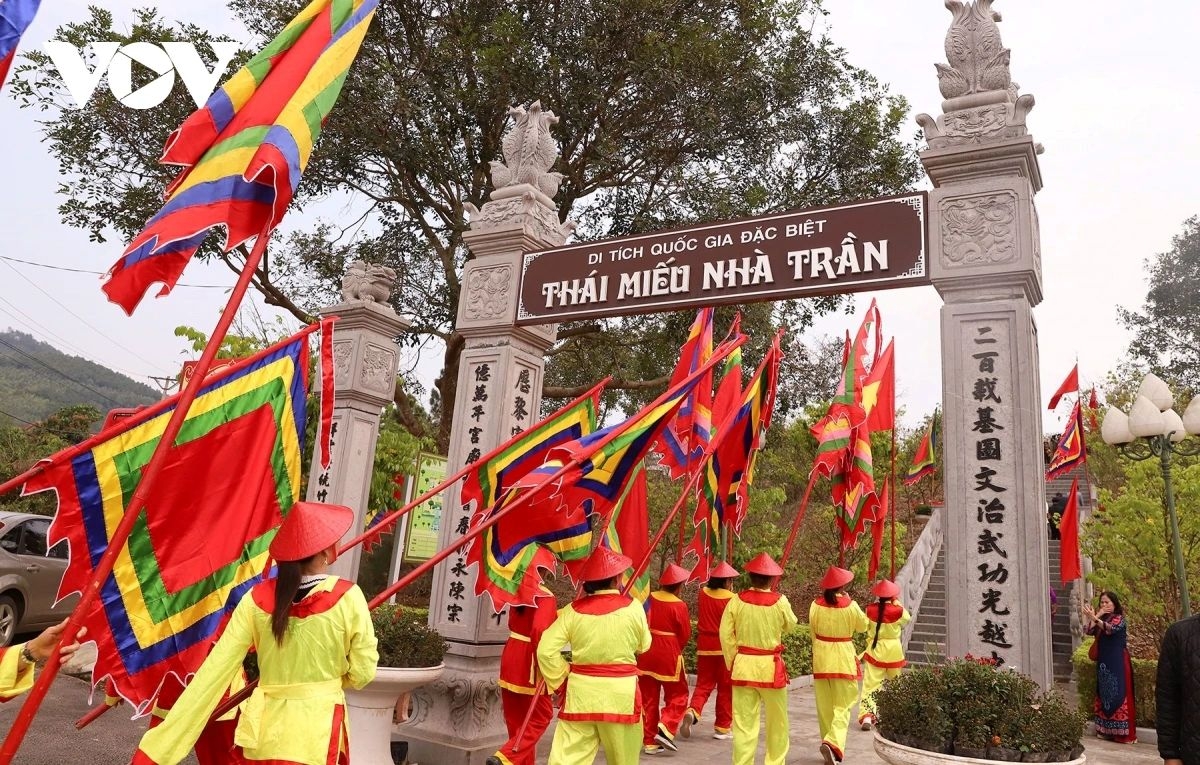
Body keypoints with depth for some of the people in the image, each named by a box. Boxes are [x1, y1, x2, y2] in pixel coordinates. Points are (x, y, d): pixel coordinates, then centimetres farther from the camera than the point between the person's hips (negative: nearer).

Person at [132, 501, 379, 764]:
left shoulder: (258, 598, -6)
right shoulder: (347, 597, -14)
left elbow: (214, 671, -8)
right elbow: (362, 673, -7)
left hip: (265, 728, 3)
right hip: (319, 728, -3)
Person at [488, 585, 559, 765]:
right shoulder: (545, 597, -18)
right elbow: (539, 630, -33)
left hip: (511, 657, 7)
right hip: (529, 664, -7)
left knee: (516, 721, 16)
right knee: (540, 716, 9)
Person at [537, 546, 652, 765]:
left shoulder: (573, 610, -3)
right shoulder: (633, 607, -6)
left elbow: (546, 650, -7)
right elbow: (643, 645, 9)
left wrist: (560, 679, 5)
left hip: (581, 690, 1)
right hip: (620, 692, -1)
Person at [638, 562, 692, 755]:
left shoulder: (648, 599, -2)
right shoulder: (679, 606, -14)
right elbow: (685, 635, -7)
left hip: (646, 655, 5)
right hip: (669, 656, -4)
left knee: (648, 698, 13)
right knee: (677, 696, 13)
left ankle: (649, 742, 16)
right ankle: (665, 730, -4)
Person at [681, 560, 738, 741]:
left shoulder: (703, 594, 2)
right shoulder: (731, 598, -12)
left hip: (704, 646, 4)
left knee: (703, 684, 12)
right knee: (725, 688, 9)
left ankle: (692, 711, -14)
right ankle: (722, 728, 16)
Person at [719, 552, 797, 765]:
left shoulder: (737, 600, -7)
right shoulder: (779, 601, -11)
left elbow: (726, 635, -3)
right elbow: (790, 625, 9)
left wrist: (732, 663, 8)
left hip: (743, 666, 1)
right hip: (771, 668, -1)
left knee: (744, 723, 6)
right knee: (777, 721, 19)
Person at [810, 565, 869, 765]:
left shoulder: (816, 605, -5)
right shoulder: (849, 605, -12)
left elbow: (813, 632, 5)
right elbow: (863, 626, 5)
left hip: (821, 658, 3)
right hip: (843, 658, -3)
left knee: (824, 706, 14)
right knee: (843, 706, 2)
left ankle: (830, 743, 22)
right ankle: (833, 742, -18)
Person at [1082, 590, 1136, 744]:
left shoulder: (1120, 619, -8)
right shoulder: (1101, 619, 13)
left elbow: (1110, 628, -29)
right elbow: (1088, 630, -1)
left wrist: (1094, 617, -43)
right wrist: (1097, 615, -8)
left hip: (1117, 663, -7)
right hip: (1103, 662, 7)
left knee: (1118, 695, -7)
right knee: (1104, 694, 9)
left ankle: (1123, 732, -4)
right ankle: (1106, 730, 16)